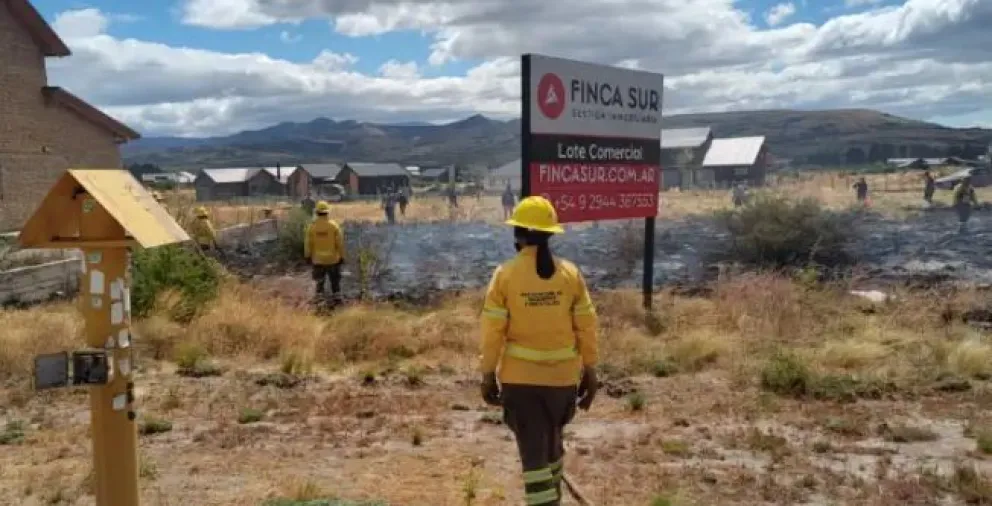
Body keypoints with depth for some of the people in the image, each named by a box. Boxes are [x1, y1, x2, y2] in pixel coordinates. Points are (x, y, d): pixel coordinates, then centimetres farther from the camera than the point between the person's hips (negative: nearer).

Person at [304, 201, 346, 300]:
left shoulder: (312, 226, -9)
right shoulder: (333, 225, -12)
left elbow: (308, 243, -3)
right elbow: (340, 242, -8)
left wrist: (308, 256, 10)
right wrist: (341, 256, 2)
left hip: (318, 259, 1)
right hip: (332, 258, -1)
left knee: (320, 281, 16)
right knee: (335, 280, 14)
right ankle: (337, 297, 17)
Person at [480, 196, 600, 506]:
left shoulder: (505, 274, -10)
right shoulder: (570, 273, -4)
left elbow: (492, 331, -9)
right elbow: (587, 327, -1)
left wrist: (488, 375, 0)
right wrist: (590, 371, 8)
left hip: (520, 378, -3)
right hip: (562, 376, 3)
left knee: (534, 452, 3)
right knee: (552, 444, 24)